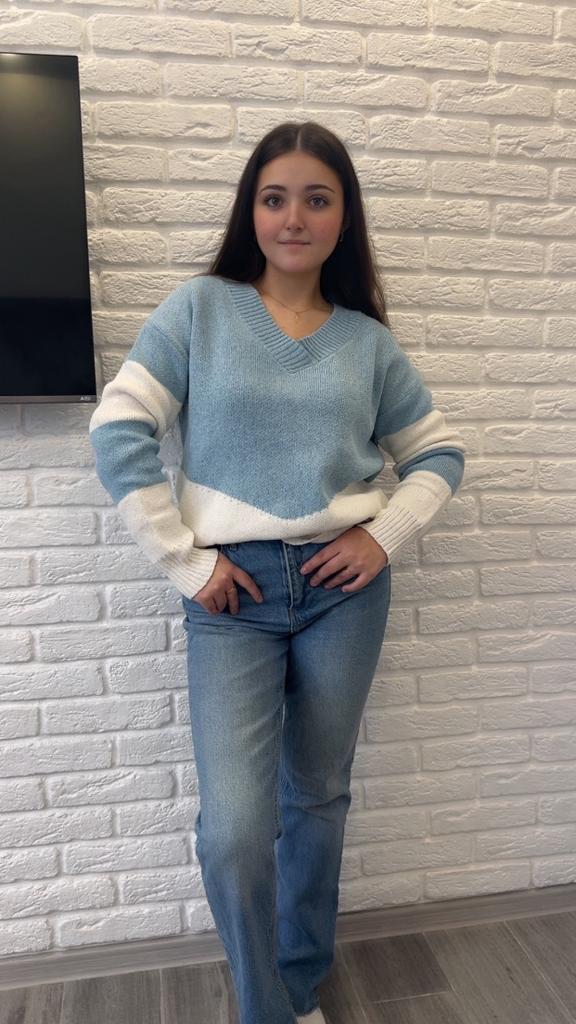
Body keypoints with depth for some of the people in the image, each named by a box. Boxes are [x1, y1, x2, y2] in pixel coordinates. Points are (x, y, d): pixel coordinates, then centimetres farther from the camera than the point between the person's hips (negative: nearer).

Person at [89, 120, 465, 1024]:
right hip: (235, 592, -2)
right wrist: (184, 561, -9)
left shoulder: (367, 339, 7)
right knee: (235, 827, -7)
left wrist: (386, 535, -3)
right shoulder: (198, 309, 0)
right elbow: (118, 432, -6)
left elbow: (439, 450, 13)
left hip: (344, 585, 3)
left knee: (319, 798, 15)